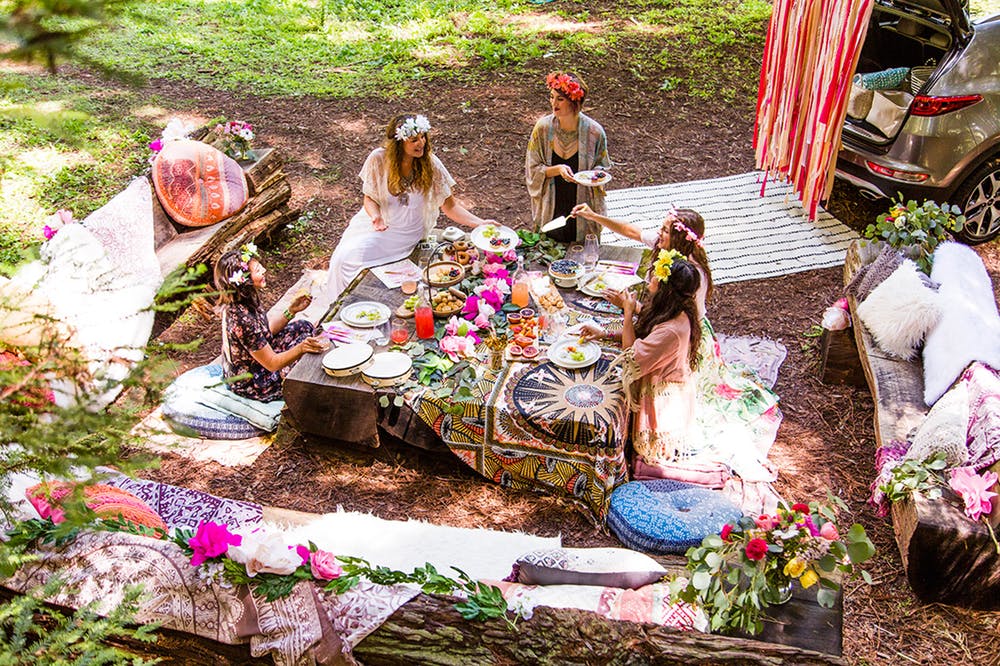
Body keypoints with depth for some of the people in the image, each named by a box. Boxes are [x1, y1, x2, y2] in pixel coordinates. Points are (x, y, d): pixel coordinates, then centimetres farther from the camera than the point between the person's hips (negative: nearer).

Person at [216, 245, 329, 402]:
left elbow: (268, 329, 5)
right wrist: (301, 348, -41)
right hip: (251, 384, -9)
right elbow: (272, 364, -28)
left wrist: (292, 310, -7)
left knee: (304, 327, 10)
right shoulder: (242, 319, -37)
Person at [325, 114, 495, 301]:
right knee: (345, 256, -16)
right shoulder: (378, 159, -14)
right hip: (379, 222, 2)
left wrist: (479, 223, -20)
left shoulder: (430, 163, -14)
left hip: (408, 234, -2)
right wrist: (375, 216, -26)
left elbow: (449, 205, -8)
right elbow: (370, 198, -4)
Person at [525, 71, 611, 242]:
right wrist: (557, 170, -23)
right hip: (550, 208, 1)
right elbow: (532, 170, -6)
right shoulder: (543, 127, -11)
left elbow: (601, 166, 4)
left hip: (582, 209, 0)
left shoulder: (594, 131, -12)